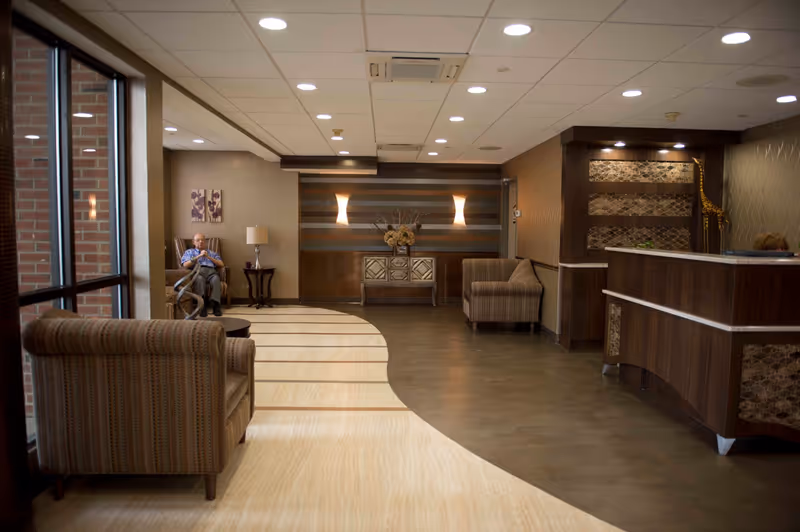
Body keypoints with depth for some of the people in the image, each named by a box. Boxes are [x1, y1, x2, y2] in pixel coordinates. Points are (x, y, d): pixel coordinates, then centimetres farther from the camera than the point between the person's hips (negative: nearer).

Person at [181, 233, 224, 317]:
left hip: (211, 271, 1)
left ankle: (215, 304, -50)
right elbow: (185, 265, 9)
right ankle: (203, 305, -50)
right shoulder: (189, 252, 30)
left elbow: (221, 264, 17)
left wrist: (208, 257, 6)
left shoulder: (212, 253, 34)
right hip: (197, 271, -1)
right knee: (199, 279, -41)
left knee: (216, 279, -39)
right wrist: (199, 256, 1)